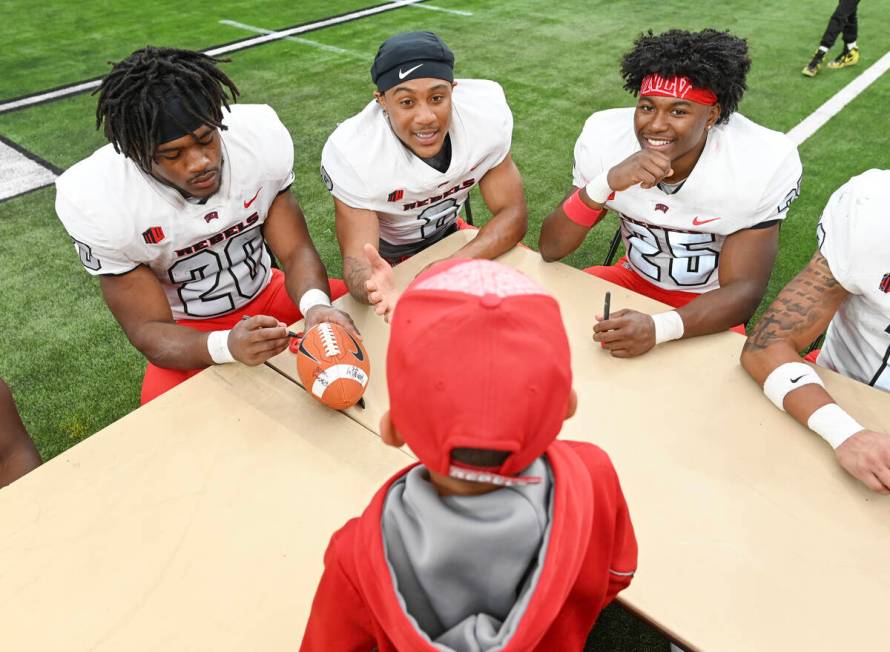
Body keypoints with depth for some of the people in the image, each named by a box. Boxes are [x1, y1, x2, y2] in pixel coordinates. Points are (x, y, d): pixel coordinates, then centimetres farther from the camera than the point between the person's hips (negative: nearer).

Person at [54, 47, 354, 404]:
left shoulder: (260, 136, -19)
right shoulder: (97, 202, -25)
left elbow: (296, 251, -13)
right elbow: (148, 329, -20)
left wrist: (316, 305, -38)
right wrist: (228, 345, -43)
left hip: (267, 294, 3)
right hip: (187, 330, -2)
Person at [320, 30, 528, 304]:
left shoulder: (486, 112, -24)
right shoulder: (351, 154, -32)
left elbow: (512, 214, -19)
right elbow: (358, 260, -34)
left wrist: (455, 266, -37)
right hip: (385, 254, -3)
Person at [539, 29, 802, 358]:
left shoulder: (763, 162, -23)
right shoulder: (606, 136, -18)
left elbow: (744, 289, -22)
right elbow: (550, 249, -17)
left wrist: (659, 327, -42)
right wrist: (606, 182, -37)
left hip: (711, 303, -1)